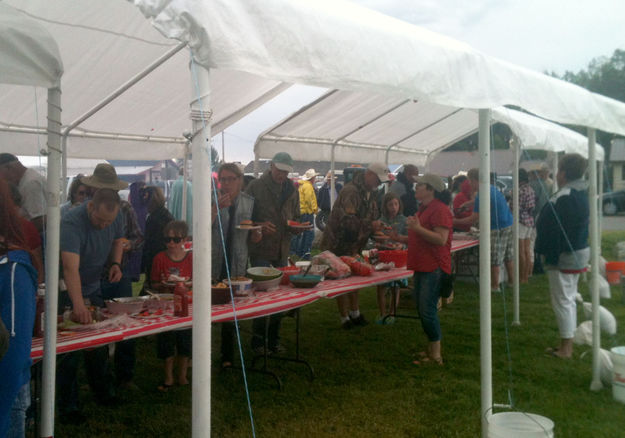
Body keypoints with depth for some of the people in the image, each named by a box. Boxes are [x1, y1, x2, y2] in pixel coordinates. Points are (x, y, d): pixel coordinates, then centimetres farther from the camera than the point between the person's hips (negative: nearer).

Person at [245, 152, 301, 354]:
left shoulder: (291, 190, 11)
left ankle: (274, 339, 22)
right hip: (260, 250, -5)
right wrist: (259, 225, -21)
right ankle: (257, 339, 12)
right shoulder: (256, 187, -5)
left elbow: (295, 218, 20)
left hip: (282, 250, 5)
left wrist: (297, 227, -2)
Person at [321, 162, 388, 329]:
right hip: (339, 243, -9)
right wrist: (371, 225, -28)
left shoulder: (370, 192, 7)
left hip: (355, 244, 9)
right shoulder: (351, 191, -24)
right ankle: (344, 317, 10)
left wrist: (376, 228, 1)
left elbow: (372, 216, 20)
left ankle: (354, 313, 28)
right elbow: (347, 221, -31)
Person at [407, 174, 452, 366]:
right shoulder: (423, 209, 18)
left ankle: (436, 355, 2)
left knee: (428, 310, -8)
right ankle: (430, 350, 26)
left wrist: (418, 228, -26)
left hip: (434, 267, -10)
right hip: (422, 266, 10)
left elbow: (441, 239, -23)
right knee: (422, 309, 14)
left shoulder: (440, 209, -14)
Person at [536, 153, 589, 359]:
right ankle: (568, 344, 26)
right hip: (580, 252, 10)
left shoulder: (564, 197, -23)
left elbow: (554, 230, -24)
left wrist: (549, 255, -17)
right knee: (569, 299, 17)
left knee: (562, 301, -2)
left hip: (563, 257, -10)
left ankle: (565, 348, 5)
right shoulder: (582, 192, 9)